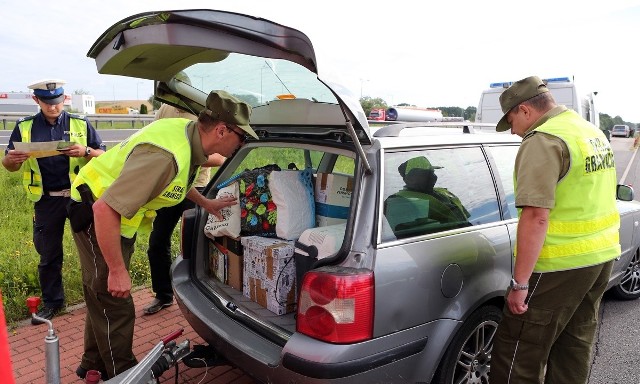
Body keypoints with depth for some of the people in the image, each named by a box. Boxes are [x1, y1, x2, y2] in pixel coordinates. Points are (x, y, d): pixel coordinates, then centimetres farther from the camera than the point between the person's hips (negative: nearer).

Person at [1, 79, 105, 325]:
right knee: (48, 254, 12)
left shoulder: (80, 125, 1)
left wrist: (85, 151, -19)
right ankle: (52, 302, 29)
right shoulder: (25, 128, 4)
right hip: (46, 201, 2)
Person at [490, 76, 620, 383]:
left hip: (561, 265, -10)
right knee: (576, 345, 21)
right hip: (602, 255, 10)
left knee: (518, 351, 0)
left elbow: (536, 216, -26)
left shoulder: (543, 141, -18)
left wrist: (520, 283, -23)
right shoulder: (593, 132, 13)